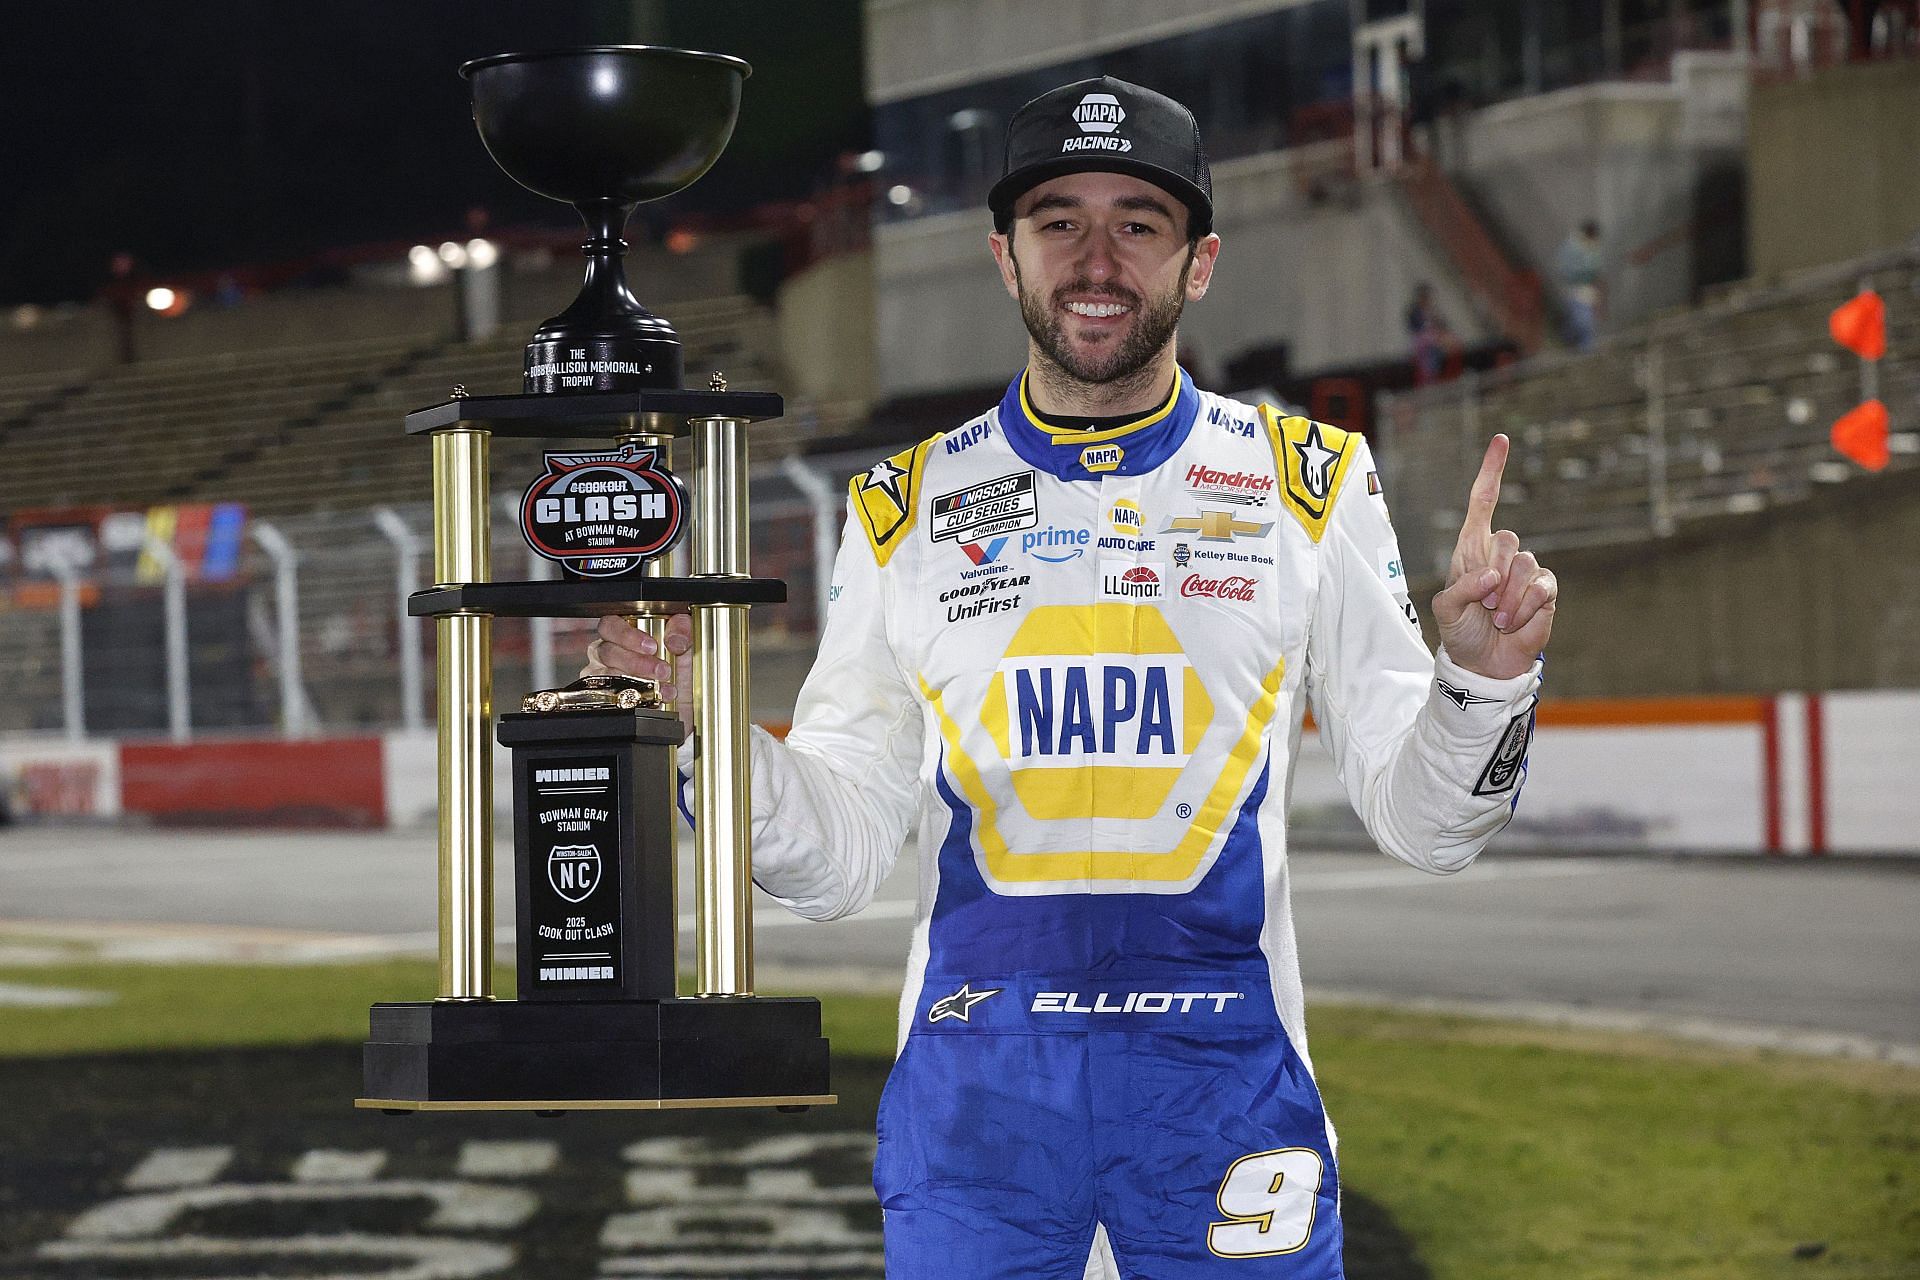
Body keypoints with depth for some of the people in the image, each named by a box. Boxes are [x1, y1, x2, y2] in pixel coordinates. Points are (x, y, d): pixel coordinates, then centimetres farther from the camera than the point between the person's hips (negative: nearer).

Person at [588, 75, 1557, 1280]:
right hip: (973, 1083, 1)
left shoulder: (1307, 488, 4)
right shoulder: (909, 510, 6)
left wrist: (1484, 680, -14)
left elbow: (1422, 822, 4)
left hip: (1224, 1082, 0)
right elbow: (840, 857, 6)